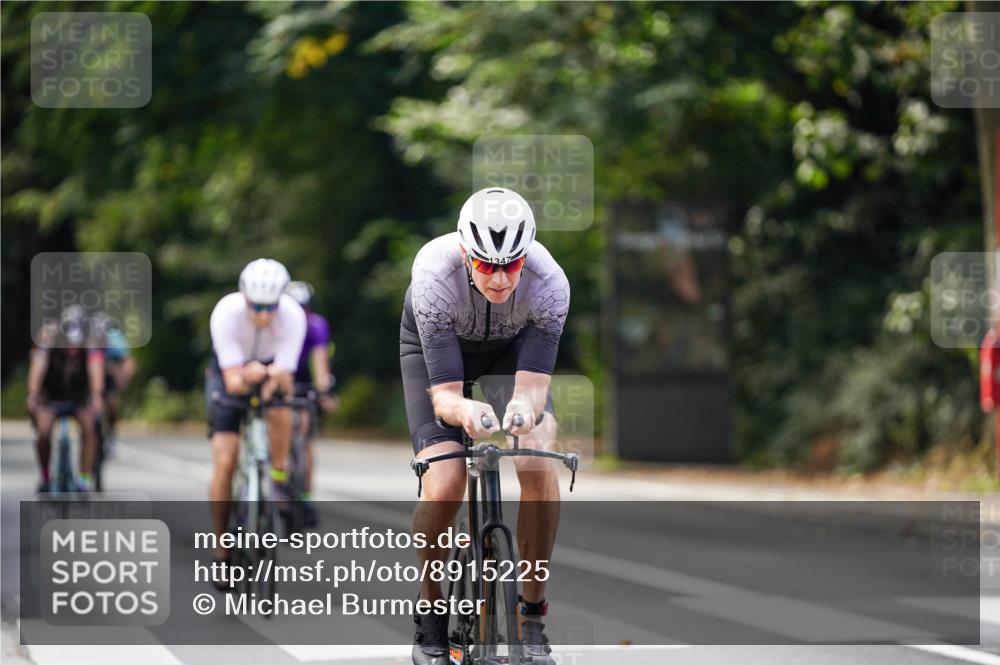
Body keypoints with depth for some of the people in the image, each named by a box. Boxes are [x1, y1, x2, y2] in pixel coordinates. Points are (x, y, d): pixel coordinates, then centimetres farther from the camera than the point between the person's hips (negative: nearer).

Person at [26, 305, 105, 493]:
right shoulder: (48, 335, -25)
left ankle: (85, 479, -18)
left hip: (79, 393, 1)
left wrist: (97, 396, -52)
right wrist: (32, 395, -49)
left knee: (89, 426, -25)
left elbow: (95, 368, -35)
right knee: (43, 430, -23)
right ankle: (45, 479, -3)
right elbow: (38, 365, -34)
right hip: (50, 392, -1)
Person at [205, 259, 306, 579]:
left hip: (272, 368, 1)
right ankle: (222, 548, 0)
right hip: (231, 372, -1)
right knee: (224, 462, -12)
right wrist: (246, 378, -54)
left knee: (280, 410, -35)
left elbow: (286, 379, -29)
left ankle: (279, 478, -10)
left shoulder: (293, 316, -30)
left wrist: (277, 378, -50)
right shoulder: (226, 313, -34)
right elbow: (232, 381, -34)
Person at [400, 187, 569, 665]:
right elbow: (443, 394, -38)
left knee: (538, 464, -25)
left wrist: (525, 406, -59)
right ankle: (431, 614, 4)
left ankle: (533, 615, -9)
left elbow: (534, 384, -35)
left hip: (511, 347, 1)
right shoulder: (434, 274, -39)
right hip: (432, 347, -1)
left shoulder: (549, 282, -35)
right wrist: (464, 410, -60)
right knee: (443, 490, -22)